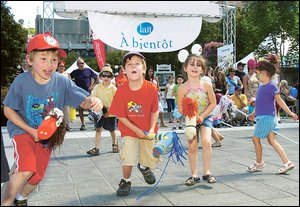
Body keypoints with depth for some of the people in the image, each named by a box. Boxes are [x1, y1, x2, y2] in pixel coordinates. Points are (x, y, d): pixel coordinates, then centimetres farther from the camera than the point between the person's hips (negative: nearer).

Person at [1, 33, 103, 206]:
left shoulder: (62, 82, -19)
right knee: (26, 170, -25)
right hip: (24, 130, -3)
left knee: (38, 176, 13)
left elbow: (83, 100, -23)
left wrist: (93, 101, -48)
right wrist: (31, 131, -20)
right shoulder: (22, 82, -22)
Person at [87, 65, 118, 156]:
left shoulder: (113, 88, -9)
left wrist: (109, 112, -16)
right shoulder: (97, 87, -2)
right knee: (98, 129, -4)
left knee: (112, 130, 13)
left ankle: (115, 144, 37)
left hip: (111, 113, -2)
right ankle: (96, 148, -2)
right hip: (100, 112, 2)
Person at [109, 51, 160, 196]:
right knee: (127, 159, -14)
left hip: (148, 130, 2)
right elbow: (120, 116, -12)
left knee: (153, 158, 10)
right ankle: (125, 181, 14)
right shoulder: (121, 90, -17)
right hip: (129, 130, -2)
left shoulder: (152, 88, -15)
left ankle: (144, 167, 47)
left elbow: (155, 110, -5)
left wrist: (152, 129, -15)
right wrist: (137, 130, -16)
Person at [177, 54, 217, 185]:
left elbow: (213, 103, -4)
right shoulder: (183, 88, -11)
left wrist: (202, 116, -14)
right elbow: (180, 108, -4)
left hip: (205, 118, 0)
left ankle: (207, 172, -4)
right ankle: (194, 175, 14)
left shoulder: (206, 85, -11)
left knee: (206, 141, -18)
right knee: (192, 146, 0)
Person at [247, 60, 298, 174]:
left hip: (267, 117, -9)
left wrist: (290, 113, -13)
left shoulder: (271, 86, -12)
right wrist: (253, 113, 22)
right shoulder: (261, 86, 14)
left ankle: (259, 163, 17)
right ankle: (287, 162, 8)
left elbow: (279, 101, -13)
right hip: (262, 117, 9)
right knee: (272, 141, 7)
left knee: (256, 138, 2)